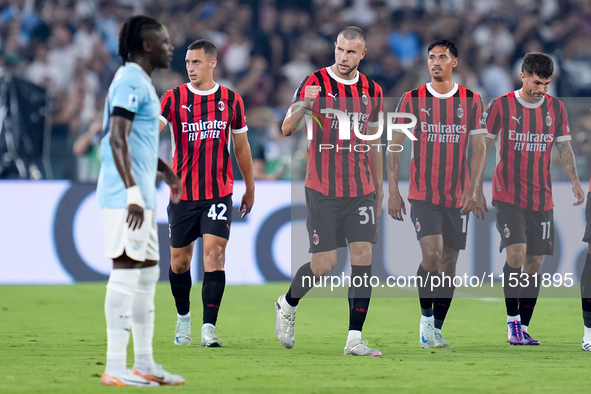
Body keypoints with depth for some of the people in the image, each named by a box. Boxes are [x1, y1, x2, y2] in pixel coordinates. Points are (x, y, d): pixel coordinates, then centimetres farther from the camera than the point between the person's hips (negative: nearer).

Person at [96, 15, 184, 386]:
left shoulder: (140, 82, 19)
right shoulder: (131, 82, -13)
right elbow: (117, 139, -22)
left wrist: (165, 170, 35)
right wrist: (132, 193, -27)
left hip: (141, 195, 11)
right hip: (127, 196, -11)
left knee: (148, 273, 12)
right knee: (126, 271, -10)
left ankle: (144, 364, 18)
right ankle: (116, 368, -9)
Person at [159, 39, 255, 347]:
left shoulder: (231, 101, 5)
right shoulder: (174, 98, 0)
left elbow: (241, 147, 14)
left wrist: (250, 189, 19)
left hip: (219, 193, 0)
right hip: (182, 193, 0)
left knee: (214, 252, -14)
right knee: (179, 260, 8)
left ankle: (209, 328, -15)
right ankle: (183, 318, 32)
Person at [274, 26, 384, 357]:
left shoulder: (372, 91, 9)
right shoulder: (316, 83, -6)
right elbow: (287, 128, -14)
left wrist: (379, 187, 20)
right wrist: (304, 105, -34)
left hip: (361, 189, 4)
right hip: (323, 189, -4)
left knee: (363, 257, -6)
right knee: (324, 264, -5)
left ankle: (355, 339, -3)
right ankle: (287, 305, 26)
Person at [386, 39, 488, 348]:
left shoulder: (471, 101, 4)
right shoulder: (412, 100, 1)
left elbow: (479, 147, 3)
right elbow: (394, 147, 3)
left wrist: (475, 188, -10)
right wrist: (393, 191, -4)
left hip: (458, 196, 2)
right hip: (422, 194, -2)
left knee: (449, 263, 4)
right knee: (432, 255, -18)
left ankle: (436, 329, 14)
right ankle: (425, 317, 0)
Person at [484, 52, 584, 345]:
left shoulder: (556, 108, 6)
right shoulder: (501, 106, -4)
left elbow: (564, 147, 12)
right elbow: (484, 146, 1)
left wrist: (574, 181, -1)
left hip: (542, 199, 4)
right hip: (508, 197, -4)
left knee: (534, 262, 3)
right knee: (516, 253, -19)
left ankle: (523, 328, 10)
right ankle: (512, 321, -7)